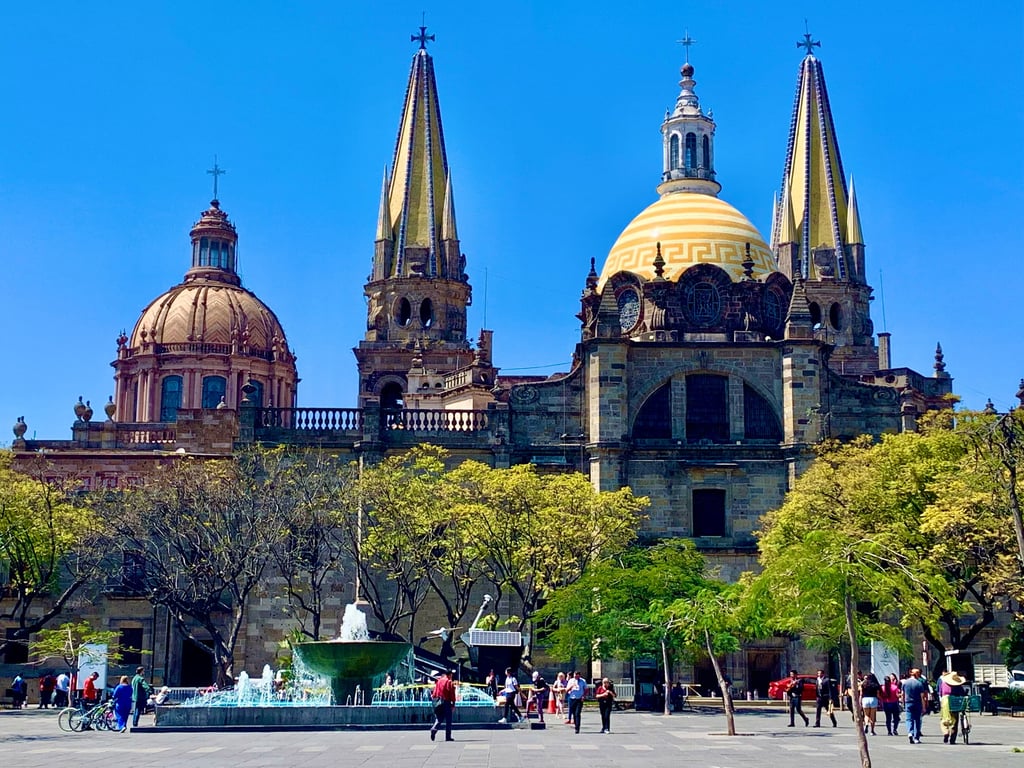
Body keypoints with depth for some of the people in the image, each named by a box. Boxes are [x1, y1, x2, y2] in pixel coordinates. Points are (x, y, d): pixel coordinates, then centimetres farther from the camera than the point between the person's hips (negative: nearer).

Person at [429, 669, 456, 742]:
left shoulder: (438, 681, 9)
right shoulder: (449, 682, -7)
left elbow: (434, 693, 11)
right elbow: (452, 694, -10)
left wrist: (435, 700, 17)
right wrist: (453, 704, -6)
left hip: (436, 702, 5)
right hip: (446, 702, -5)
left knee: (438, 719, 12)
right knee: (448, 720, 4)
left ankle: (434, 729, -16)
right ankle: (448, 737, 4)